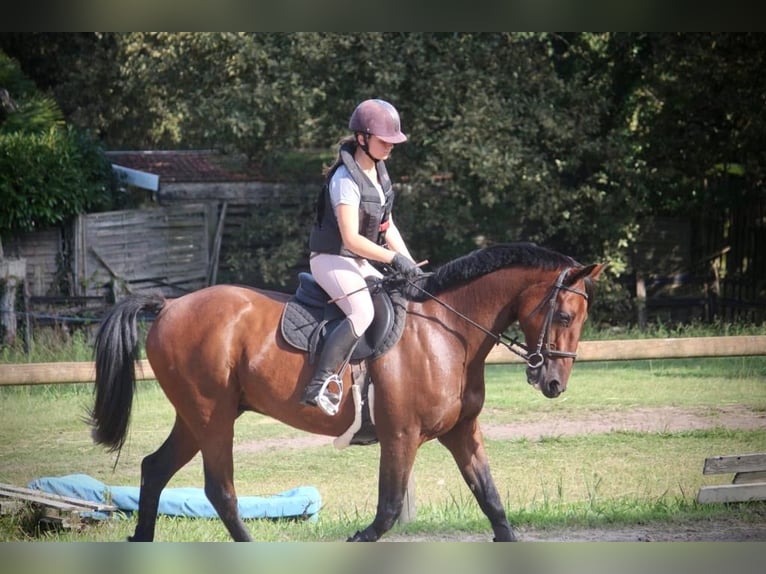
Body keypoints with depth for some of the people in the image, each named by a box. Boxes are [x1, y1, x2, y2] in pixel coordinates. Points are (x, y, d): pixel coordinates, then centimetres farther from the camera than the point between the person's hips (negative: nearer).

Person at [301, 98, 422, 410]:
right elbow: (351, 238, -24)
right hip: (332, 259, -10)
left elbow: (387, 227, 13)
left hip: (358, 263, 10)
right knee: (362, 313, -32)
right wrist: (394, 258, -22)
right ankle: (317, 386, -37)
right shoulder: (346, 179, -20)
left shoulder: (378, 172, 7)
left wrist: (410, 264, 2)